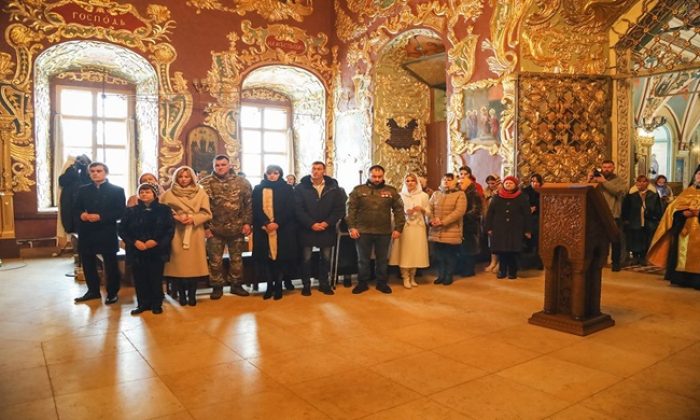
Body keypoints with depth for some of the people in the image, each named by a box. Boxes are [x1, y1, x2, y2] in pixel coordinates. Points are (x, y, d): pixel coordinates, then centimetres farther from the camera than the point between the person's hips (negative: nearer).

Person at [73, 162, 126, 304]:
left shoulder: (117, 190, -1)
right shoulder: (83, 190, 13)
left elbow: (120, 212, -9)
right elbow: (76, 207, 13)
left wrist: (100, 217, -19)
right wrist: (82, 214, -10)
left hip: (106, 233, -4)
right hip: (86, 232, 5)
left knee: (110, 264, 3)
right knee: (88, 263, 11)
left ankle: (112, 293, 14)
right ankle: (93, 290, 26)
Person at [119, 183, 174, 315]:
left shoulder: (164, 210, 1)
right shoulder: (131, 211, 6)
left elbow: (170, 230, -1)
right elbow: (122, 229, 5)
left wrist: (156, 241, -14)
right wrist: (134, 242, -9)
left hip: (157, 251, -2)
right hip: (137, 251, 2)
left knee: (156, 278, 2)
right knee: (140, 279, 4)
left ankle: (156, 304, 16)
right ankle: (143, 304, 17)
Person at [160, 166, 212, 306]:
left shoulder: (200, 192, 5)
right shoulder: (169, 194, 5)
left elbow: (207, 214, 2)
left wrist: (194, 218, -13)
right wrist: (176, 217, -13)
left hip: (195, 233, 0)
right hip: (176, 233, 0)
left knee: (194, 264, 0)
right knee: (178, 264, -1)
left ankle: (192, 294, 13)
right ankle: (181, 294, 13)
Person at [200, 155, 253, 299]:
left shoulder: (242, 182, 1)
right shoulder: (205, 184, 0)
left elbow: (249, 204, 2)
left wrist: (247, 223, -5)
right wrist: (205, 226, -6)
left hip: (237, 228, 1)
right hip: (214, 229, 0)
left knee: (237, 258, 11)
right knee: (215, 260, 6)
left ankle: (236, 284, 25)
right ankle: (217, 287, 20)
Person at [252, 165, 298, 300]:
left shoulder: (287, 189, 5)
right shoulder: (258, 189, 10)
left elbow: (289, 210, -2)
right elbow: (256, 209, 2)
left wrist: (277, 223, -15)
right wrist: (266, 223, -13)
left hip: (283, 229, -1)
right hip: (263, 229, 1)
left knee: (281, 257, 0)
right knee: (265, 257, 1)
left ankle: (278, 285, 13)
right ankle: (269, 285, 14)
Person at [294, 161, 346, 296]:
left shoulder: (333, 187, 1)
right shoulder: (301, 187, -3)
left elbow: (340, 209, -1)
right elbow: (298, 209, -8)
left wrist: (327, 223, -12)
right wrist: (311, 224, -16)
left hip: (327, 229, 2)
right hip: (307, 229, -2)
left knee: (326, 258, 11)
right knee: (306, 258, 5)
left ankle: (324, 284, 24)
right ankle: (306, 285, 18)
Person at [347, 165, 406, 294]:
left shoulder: (391, 191, 4)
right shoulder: (358, 190, 0)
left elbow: (399, 210, 4)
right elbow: (351, 209, -2)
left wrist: (398, 228, -2)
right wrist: (351, 227, -9)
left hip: (384, 232, 1)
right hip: (363, 231, -1)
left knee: (382, 260, 12)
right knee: (363, 260, 10)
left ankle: (382, 283, 27)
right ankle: (362, 283, 24)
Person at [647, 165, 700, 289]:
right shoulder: (686, 192, 15)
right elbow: (673, 207, 6)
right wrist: (683, 212, -13)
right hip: (684, 229, 2)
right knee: (681, 253, 2)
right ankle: (680, 278, 7)